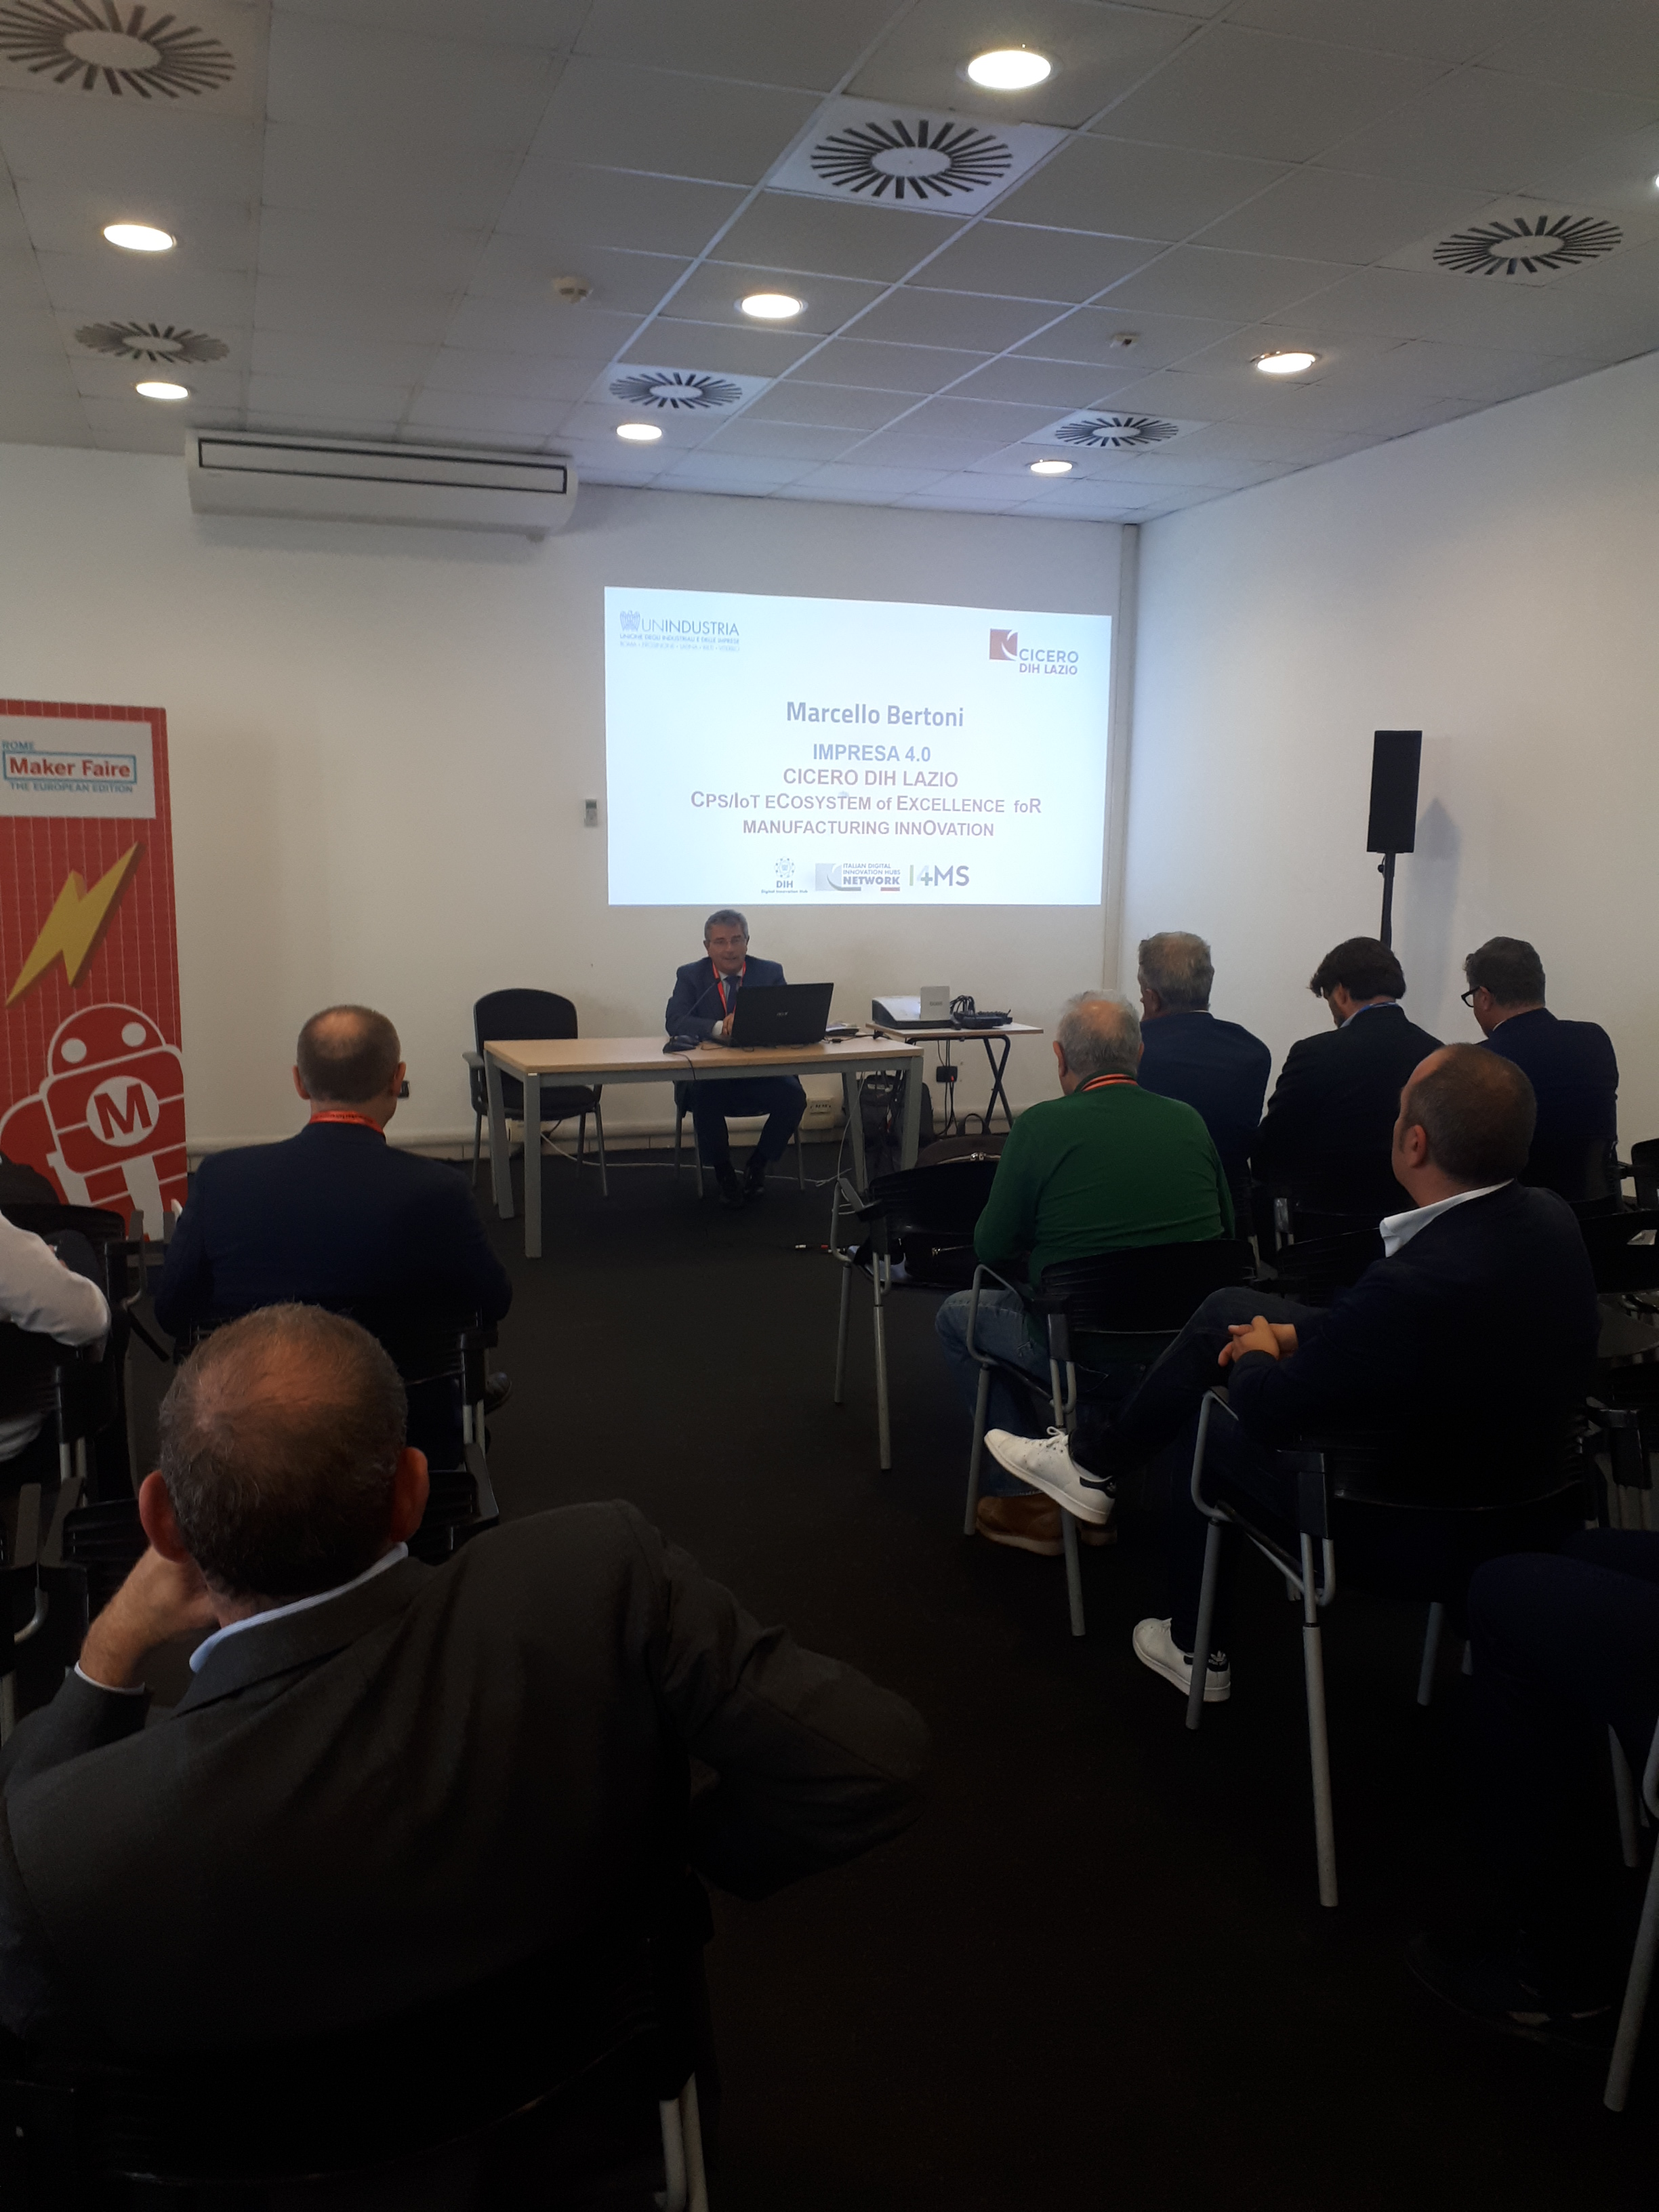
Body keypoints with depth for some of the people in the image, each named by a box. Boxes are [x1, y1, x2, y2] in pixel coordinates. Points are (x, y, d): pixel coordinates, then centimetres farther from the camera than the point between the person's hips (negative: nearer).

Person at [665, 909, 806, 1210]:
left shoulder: (770, 973, 7)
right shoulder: (690, 976, 5)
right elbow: (674, 1021, -11)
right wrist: (719, 1028, -29)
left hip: (761, 1073, 1)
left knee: (793, 1098, -27)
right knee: (703, 1099, -33)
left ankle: (757, 1164, 3)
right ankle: (724, 1172, -5)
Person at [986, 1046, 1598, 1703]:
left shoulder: (1413, 1286, -38)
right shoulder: (1551, 1218, -12)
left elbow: (1268, 1410, -22)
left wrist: (1257, 1356, -2)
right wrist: (1296, 1336, 2)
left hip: (1403, 1528, -7)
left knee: (1205, 1420, 18)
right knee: (1229, 1306, 10)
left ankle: (1198, 1650, 37)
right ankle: (1096, 1462, 28)